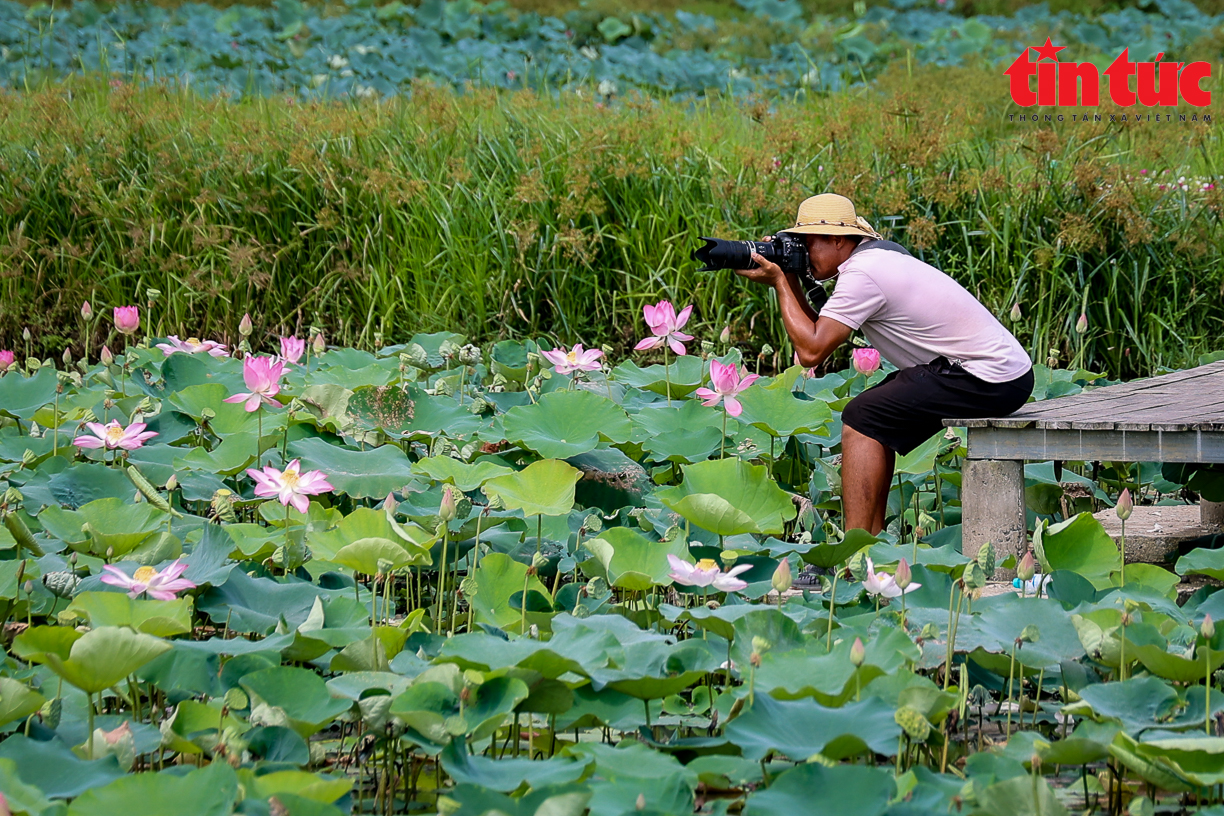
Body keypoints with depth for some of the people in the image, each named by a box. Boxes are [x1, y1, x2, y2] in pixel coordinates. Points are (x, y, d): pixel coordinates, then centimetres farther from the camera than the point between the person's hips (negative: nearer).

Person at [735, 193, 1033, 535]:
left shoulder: (861, 274, -16)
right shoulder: (878, 255, 15)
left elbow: (812, 350, -17)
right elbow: (818, 331, 18)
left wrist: (779, 283, -9)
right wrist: (791, 283, 7)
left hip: (989, 381, -11)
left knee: (862, 418, -11)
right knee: (878, 421, 19)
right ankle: (871, 538, 16)